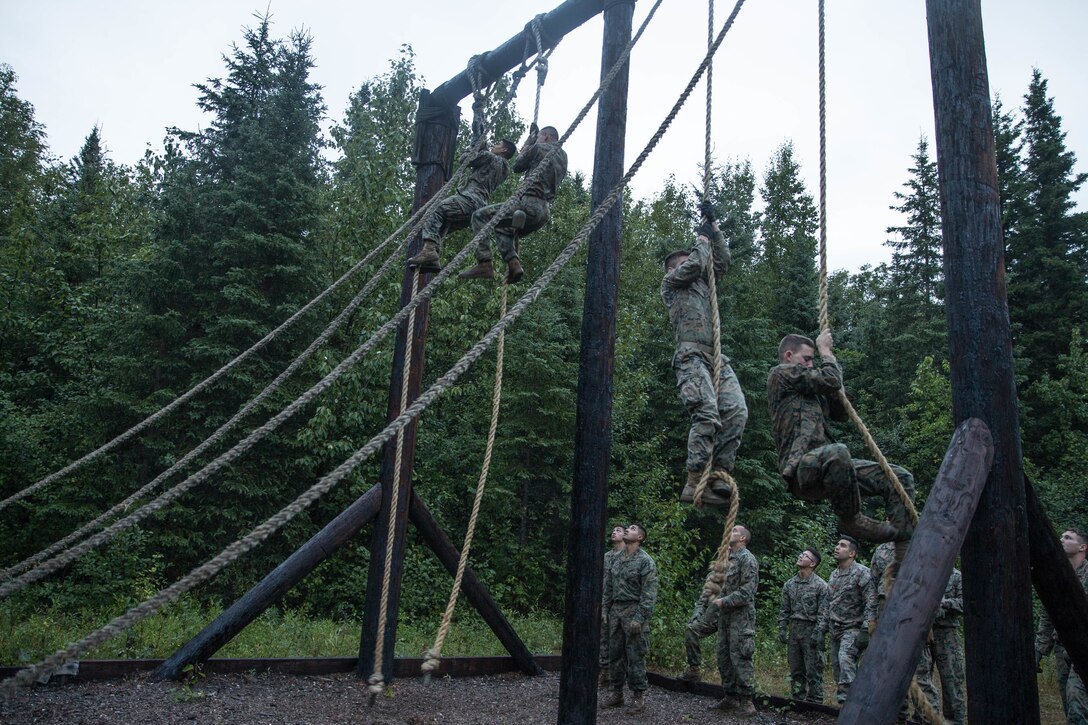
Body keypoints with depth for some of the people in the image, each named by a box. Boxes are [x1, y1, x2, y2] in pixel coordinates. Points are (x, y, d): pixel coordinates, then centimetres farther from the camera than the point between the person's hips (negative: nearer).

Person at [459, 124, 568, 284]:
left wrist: (528, 144, 22)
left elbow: (517, 167, 10)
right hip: (544, 212, 9)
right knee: (502, 228, 29)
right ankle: (513, 263, 6)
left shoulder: (539, 148, 1)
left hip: (529, 203, -9)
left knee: (480, 216, -2)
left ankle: (484, 264, -14)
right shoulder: (563, 157, 21)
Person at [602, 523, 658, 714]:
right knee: (615, 653, 10)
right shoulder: (616, 558, 11)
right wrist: (605, 609, 11)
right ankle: (617, 693, 21)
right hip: (615, 610, 7)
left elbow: (649, 593, -14)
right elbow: (609, 586, 16)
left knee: (635, 655, -2)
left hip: (633, 611, -7)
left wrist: (640, 618, -19)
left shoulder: (645, 561, -9)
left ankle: (639, 696, 8)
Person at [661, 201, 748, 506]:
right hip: (691, 356, -7)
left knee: (737, 411, -14)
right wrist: (702, 239, 17)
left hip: (717, 358, 7)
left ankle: (719, 478, -16)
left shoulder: (701, 283, 35)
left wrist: (714, 228, 32)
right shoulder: (669, 282, 15)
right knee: (707, 414, -25)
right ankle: (693, 483, -26)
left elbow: (722, 261, 32)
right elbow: (694, 265, -1)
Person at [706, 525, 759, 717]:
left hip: (741, 617, -9)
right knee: (724, 657, 12)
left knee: (740, 658, -6)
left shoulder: (747, 559, -11)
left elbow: (747, 591, -17)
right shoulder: (727, 558, 15)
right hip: (725, 615, 9)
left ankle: (746, 701, 3)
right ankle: (731, 697, 21)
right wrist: (715, 598, 6)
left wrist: (724, 601, -15)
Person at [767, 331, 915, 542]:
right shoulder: (780, 373, 3)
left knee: (899, 477, 4)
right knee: (837, 452, -42)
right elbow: (831, 380, -6)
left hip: (827, 462, 10)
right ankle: (851, 521, -20)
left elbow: (840, 413, 29)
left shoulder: (810, 392, 31)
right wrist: (825, 349, 11)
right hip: (802, 467, -10)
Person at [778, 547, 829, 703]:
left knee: (813, 670, -2)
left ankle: (814, 701, 5)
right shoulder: (789, 585, 11)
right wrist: (782, 629, 5)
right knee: (795, 670, 11)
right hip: (794, 630, 5)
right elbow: (784, 610, 13)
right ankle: (797, 700, 20)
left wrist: (817, 633, -14)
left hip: (811, 630, -5)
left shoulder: (820, 585, -5)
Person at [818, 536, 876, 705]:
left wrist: (865, 629, -23)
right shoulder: (834, 575, 14)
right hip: (835, 629, 8)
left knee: (845, 658, -26)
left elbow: (871, 603, -16)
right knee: (837, 666, 7)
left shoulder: (862, 573, -9)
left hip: (853, 628, -8)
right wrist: (822, 627, 16)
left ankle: (847, 696, -28)